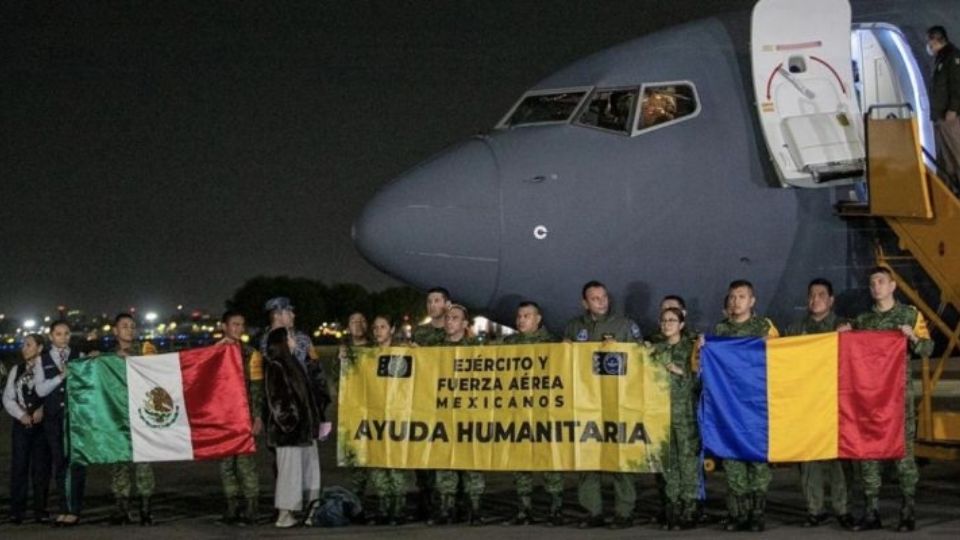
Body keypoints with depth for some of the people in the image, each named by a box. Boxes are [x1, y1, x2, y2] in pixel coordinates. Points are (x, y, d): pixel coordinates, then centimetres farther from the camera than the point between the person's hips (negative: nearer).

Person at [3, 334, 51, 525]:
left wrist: (42, 410, -16)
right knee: (19, 466, 1)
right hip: (21, 424, 3)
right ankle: (16, 511, 4)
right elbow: (8, 398, 8)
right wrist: (21, 415, -6)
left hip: (42, 424, -3)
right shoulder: (16, 370, 10)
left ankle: (40, 510, 8)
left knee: (41, 467, 1)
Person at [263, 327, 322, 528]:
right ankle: (284, 515, 0)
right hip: (289, 429, -9)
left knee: (308, 468, 9)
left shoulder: (291, 363, 17)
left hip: (302, 428, 9)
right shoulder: (274, 367, -11)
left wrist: (312, 424, 18)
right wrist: (288, 422, -19)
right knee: (290, 470, -5)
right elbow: (276, 399, -16)